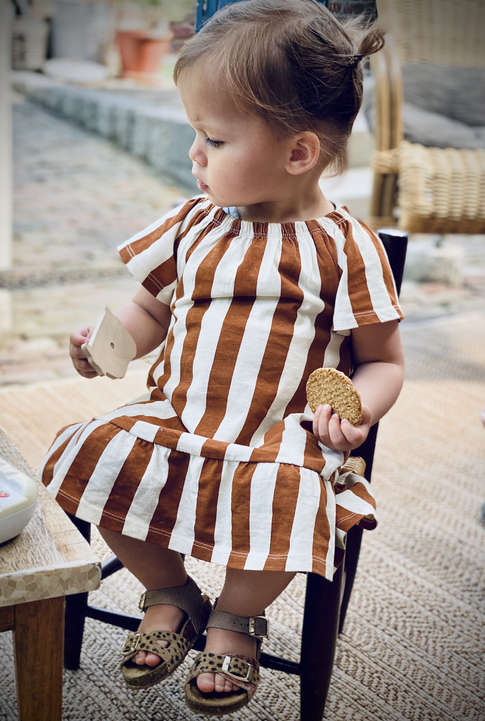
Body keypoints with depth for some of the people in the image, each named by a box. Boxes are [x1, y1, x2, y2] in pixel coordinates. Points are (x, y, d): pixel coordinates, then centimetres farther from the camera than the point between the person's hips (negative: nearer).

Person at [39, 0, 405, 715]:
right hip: (177, 417, 5)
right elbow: (151, 307, 18)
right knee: (93, 455, -18)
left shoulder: (344, 248, -7)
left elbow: (384, 361, 0)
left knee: (281, 505, -33)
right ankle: (169, 592, 9)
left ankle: (236, 618, 3)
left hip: (282, 439, -4)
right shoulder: (196, 223, 5)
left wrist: (354, 408, -20)